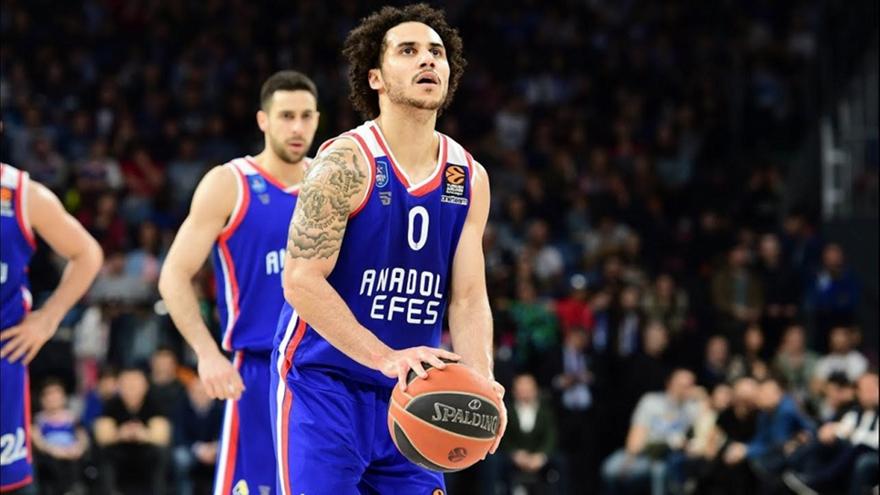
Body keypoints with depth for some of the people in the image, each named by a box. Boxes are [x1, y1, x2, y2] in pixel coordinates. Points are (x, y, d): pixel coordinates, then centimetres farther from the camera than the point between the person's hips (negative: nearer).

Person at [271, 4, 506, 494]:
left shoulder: (469, 179, 5)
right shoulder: (346, 162, -13)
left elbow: (469, 298, 4)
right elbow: (301, 280, -19)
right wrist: (385, 357, -29)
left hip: (408, 397, 6)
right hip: (322, 384, -6)